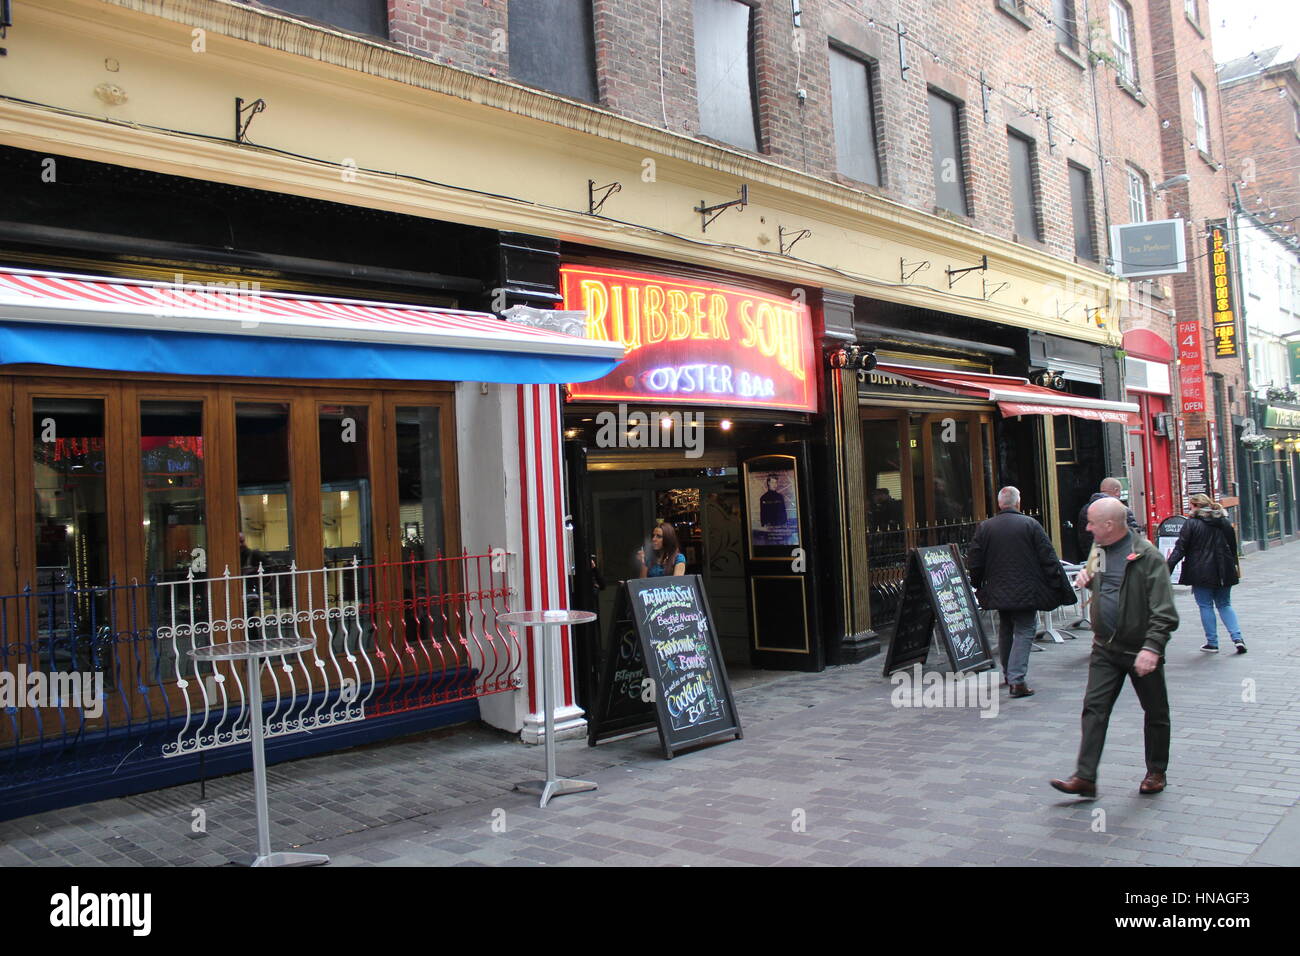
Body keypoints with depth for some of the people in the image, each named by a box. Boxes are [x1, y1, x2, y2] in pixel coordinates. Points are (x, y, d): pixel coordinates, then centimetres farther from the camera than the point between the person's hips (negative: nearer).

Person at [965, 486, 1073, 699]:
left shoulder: (984, 527, -1)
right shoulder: (1030, 524, -7)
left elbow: (973, 561, 1)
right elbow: (1048, 558, -6)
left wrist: (979, 585, 15)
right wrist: (1059, 586, 1)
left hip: (998, 591, 4)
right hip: (1026, 591, -3)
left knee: (1005, 630, 19)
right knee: (1024, 631, -1)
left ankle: (1008, 674, 29)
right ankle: (1017, 679, -12)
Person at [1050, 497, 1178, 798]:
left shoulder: (1147, 556, -18)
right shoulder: (1099, 549, 5)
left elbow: (1164, 611, -21)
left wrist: (1152, 647, -30)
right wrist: (1086, 577, 3)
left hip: (1140, 650, -6)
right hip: (1106, 648, 6)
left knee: (1155, 714, 12)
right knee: (1094, 708, -2)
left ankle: (1156, 772, 30)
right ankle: (1085, 777, -2)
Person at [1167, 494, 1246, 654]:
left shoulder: (1191, 524, -9)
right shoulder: (1224, 522, 8)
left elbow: (1180, 549, -13)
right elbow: (1233, 547, 17)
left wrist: (1169, 568, -11)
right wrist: (1234, 566, 30)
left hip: (1201, 573, -5)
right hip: (1223, 572, 5)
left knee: (1206, 606, 4)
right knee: (1225, 605, 16)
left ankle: (1212, 643, 6)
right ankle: (1237, 637, 2)